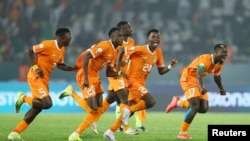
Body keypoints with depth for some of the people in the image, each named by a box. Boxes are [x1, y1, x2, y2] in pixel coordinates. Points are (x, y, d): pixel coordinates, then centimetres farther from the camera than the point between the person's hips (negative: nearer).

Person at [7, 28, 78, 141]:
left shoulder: (62, 50, 8)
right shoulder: (48, 45, -18)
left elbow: (60, 65, 21)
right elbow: (29, 51, -14)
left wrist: (74, 68, 6)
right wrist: (35, 67, -21)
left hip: (44, 79, 9)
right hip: (35, 77, -9)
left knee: (38, 107, 7)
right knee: (47, 104, -20)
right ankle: (24, 98, 4)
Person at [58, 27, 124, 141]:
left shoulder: (113, 51, 14)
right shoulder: (104, 46, -16)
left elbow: (109, 72, 19)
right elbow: (85, 57, -24)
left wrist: (119, 74, -2)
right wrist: (86, 78, -26)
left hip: (95, 77, 10)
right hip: (86, 76, -10)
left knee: (98, 111, 5)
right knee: (92, 109, -13)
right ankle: (72, 93, 9)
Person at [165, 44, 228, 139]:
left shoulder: (219, 63, 1)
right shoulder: (206, 59, -28)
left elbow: (216, 76, 22)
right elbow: (198, 75, -40)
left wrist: (221, 88, 26)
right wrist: (201, 88, -55)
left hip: (197, 81, 9)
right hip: (188, 79, -9)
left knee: (204, 109, 3)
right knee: (195, 106, -21)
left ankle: (178, 103, 24)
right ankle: (182, 133, -10)